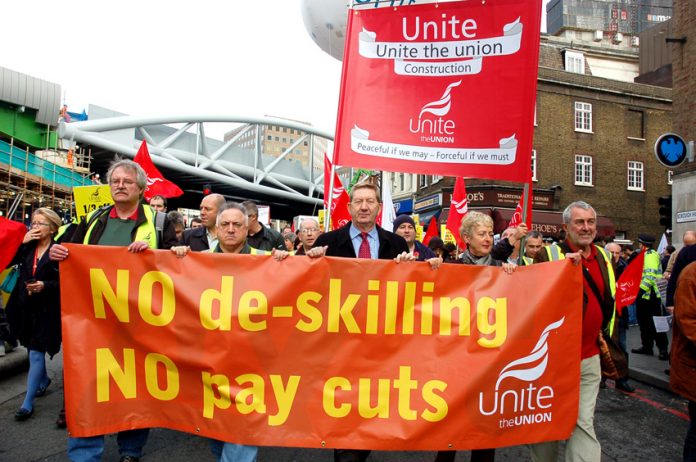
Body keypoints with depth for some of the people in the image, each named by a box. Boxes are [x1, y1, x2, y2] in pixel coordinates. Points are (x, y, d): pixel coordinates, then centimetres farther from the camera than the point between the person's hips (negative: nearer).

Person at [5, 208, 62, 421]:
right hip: (26, 307, 6)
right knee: (34, 349, 21)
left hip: (46, 310, -6)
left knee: (36, 354, -3)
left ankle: (28, 403, 6)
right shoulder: (28, 247, 7)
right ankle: (43, 380, 45)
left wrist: (45, 286, -25)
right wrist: (23, 242, -10)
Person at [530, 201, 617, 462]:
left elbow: (609, 301, 21)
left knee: (583, 423, 7)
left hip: (589, 358, 4)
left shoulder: (603, 257, 9)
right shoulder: (549, 255, -8)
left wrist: (606, 336, 20)